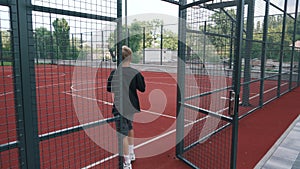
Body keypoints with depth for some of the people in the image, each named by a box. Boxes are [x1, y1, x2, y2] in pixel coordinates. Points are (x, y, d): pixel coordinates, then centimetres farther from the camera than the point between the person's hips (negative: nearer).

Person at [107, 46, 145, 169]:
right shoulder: (135, 73, -8)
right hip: (132, 107, 4)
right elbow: (142, 89, 3)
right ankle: (131, 154, 42)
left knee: (123, 135, 2)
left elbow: (110, 89, 2)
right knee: (129, 129, 26)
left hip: (120, 108, -3)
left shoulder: (114, 72, -10)